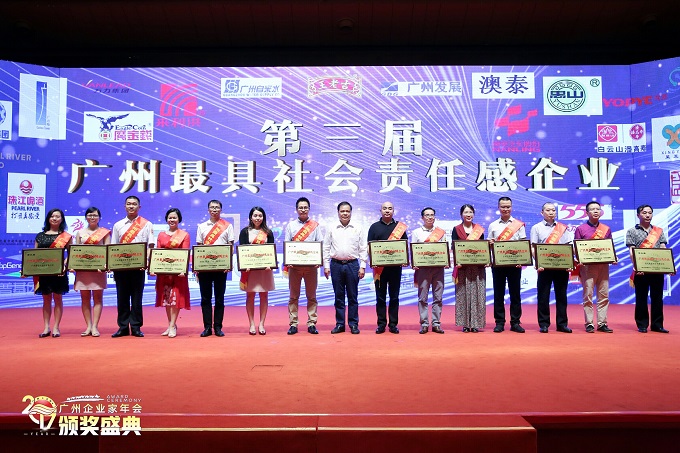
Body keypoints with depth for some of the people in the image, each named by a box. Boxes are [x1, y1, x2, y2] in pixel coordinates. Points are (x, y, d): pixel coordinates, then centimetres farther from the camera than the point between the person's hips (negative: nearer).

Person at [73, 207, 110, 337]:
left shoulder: (105, 232, 6)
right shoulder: (80, 232, 13)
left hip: (98, 267, -2)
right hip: (82, 267, 3)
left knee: (97, 296, -2)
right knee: (85, 297, 4)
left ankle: (95, 326, 1)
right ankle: (88, 326, 9)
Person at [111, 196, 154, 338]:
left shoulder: (147, 224, 5)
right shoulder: (118, 225, 13)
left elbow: (150, 246, 1)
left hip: (138, 266, -2)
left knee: (136, 297, 1)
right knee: (122, 297, 5)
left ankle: (136, 327, 8)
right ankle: (123, 327, 12)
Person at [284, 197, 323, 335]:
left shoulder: (315, 225, 8)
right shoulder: (290, 225, 10)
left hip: (311, 265, 0)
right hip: (294, 265, 0)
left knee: (311, 295, 5)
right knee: (293, 296, 3)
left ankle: (311, 323, 10)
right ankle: (293, 324, 8)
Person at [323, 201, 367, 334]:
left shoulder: (358, 229, 6)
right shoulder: (332, 229, 8)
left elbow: (363, 249, 4)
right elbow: (326, 249, 8)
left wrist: (362, 266, -3)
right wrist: (326, 266, 2)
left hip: (352, 264, -1)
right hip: (336, 265, 1)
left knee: (352, 296, 3)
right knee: (338, 296, 6)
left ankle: (353, 324, 10)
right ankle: (340, 324, 13)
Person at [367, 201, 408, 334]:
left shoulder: (400, 227, 10)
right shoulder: (374, 227, 9)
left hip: (395, 266, 0)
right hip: (379, 267, 0)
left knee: (394, 296, 5)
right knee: (380, 296, 4)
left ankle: (393, 324, 12)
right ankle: (381, 324, 10)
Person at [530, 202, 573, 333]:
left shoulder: (563, 228, 13)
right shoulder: (536, 228, 7)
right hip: (544, 266, -2)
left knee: (561, 295, 6)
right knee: (543, 295, 0)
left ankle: (562, 324, 13)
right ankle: (543, 324, 8)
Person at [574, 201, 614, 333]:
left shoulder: (607, 229, 14)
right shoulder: (580, 229, 5)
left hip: (603, 265, 3)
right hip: (587, 266, -3)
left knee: (604, 295, 3)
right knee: (588, 295, -3)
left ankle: (602, 323, 9)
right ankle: (589, 324, 1)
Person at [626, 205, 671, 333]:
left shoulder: (659, 231, 14)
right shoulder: (632, 232, 4)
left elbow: (664, 250, 8)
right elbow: (632, 251, -5)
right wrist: (637, 267, -18)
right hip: (641, 270, -3)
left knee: (657, 297, 6)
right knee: (641, 298, 3)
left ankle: (657, 324, 15)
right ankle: (642, 325, 10)